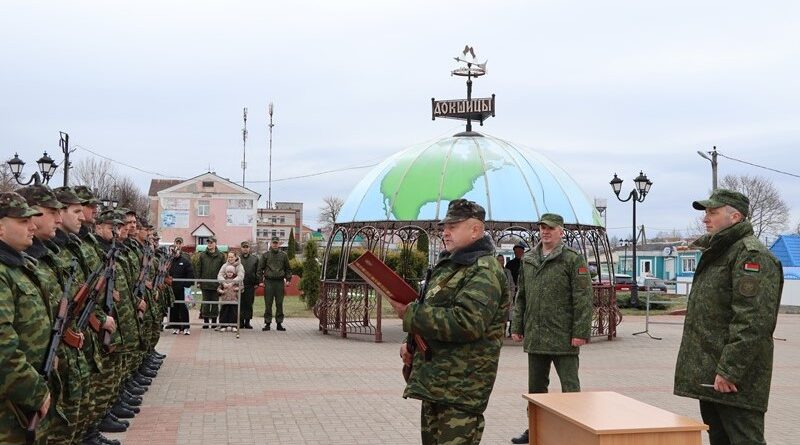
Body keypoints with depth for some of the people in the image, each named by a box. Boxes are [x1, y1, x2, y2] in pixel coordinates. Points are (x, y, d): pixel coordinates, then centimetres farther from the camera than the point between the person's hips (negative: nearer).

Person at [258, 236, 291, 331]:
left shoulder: (284, 255, 10)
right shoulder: (266, 255, 7)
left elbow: (288, 269, 15)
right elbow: (260, 268, 8)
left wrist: (288, 279, 4)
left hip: (280, 281, 1)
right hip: (268, 281, -1)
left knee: (279, 304, 3)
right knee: (268, 304, 0)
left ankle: (279, 323, 9)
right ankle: (267, 323, 5)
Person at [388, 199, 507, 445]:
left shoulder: (485, 270, -15)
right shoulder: (447, 265, 16)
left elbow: (467, 323, -28)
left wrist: (411, 314, -22)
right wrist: (411, 343, 8)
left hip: (462, 388, -10)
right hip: (433, 380, 10)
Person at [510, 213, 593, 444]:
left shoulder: (573, 259, -6)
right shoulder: (528, 260, 12)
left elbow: (583, 299, -11)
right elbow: (521, 297, 17)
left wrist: (581, 332, -16)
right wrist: (517, 327, 12)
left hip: (563, 338, -6)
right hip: (534, 337, 6)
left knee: (570, 387, 1)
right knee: (535, 387, 16)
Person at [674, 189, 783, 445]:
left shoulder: (752, 255, -14)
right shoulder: (717, 254, 19)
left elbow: (752, 321, -23)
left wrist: (729, 370, -24)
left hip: (734, 380, -10)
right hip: (709, 376, 10)